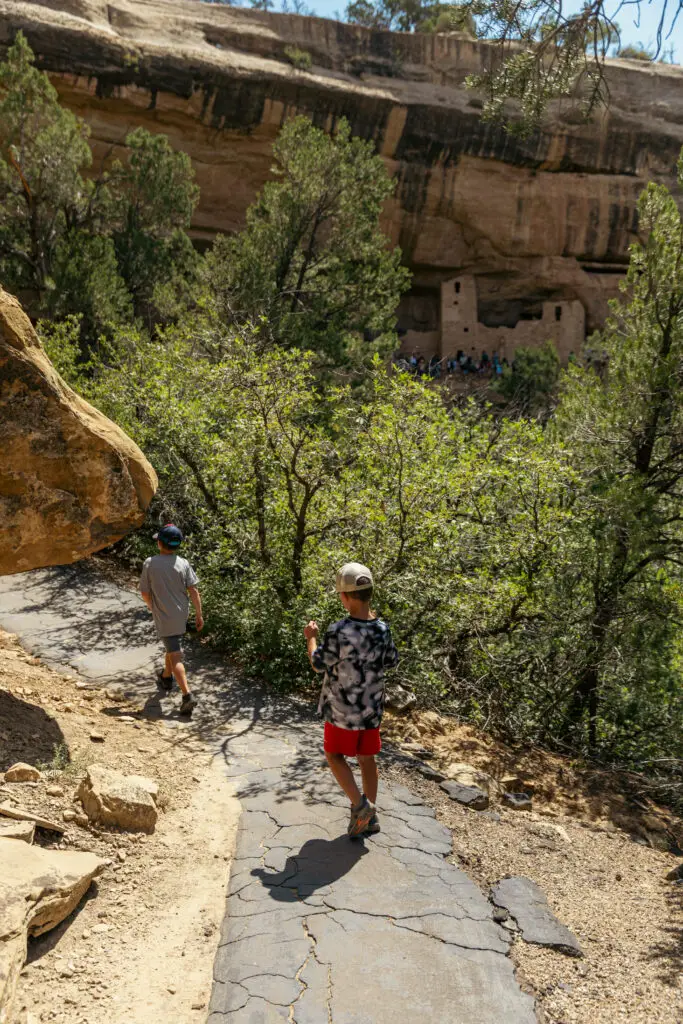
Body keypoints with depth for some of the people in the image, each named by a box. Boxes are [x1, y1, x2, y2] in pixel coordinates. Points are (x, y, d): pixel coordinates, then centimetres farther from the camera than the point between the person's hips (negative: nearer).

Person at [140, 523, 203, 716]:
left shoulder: (150, 564, -11)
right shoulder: (183, 564, -6)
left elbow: (145, 593, -5)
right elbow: (193, 591, -8)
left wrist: (150, 605, 16)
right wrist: (199, 614, -1)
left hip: (163, 617, -4)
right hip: (181, 615, 4)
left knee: (175, 657, -4)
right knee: (172, 648, 27)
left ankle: (187, 695, -13)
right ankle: (165, 678, 49)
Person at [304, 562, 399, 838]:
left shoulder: (339, 632, -25)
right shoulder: (382, 629, -8)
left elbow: (318, 663, -13)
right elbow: (391, 661, 7)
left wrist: (311, 637, 4)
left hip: (342, 709, -5)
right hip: (372, 706, 5)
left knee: (334, 754, 14)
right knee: (367, 757, 16)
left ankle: (360, 804, 4)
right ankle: (369, 817, 25)